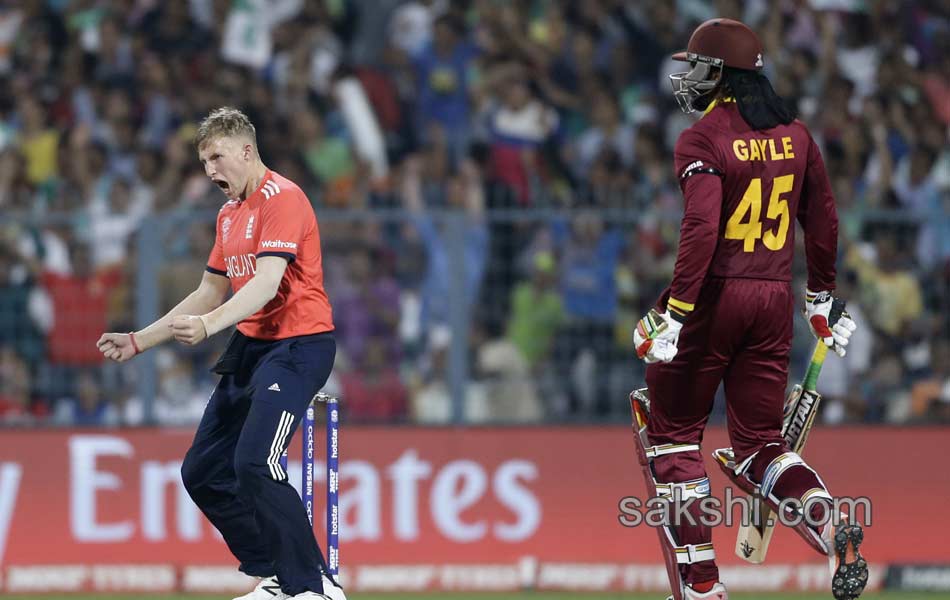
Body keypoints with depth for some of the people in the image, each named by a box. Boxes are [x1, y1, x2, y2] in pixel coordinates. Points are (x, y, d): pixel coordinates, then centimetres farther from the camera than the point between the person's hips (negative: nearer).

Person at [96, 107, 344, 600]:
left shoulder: (281, 198, -12)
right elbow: (208, 295, 25)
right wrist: (138, 341, 21)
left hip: (297, 345, -10)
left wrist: (209, 325, -39)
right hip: (251, 347, 10)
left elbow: (267, 282, -25)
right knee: (202, 472, 6)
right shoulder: (229, 214, 18)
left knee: (254, 464, -25)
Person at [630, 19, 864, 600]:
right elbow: (824, 221, 13)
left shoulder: (703, 141, -11)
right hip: (775, 301, 6)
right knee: (761, 441, 13)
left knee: (674, 434, 7)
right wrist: (822, 300, 25)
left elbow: (701, 230, -22)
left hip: (715, 294, -6)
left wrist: (673, 312, -22)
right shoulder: (795, 134, 8)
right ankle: (830, 524, -14)